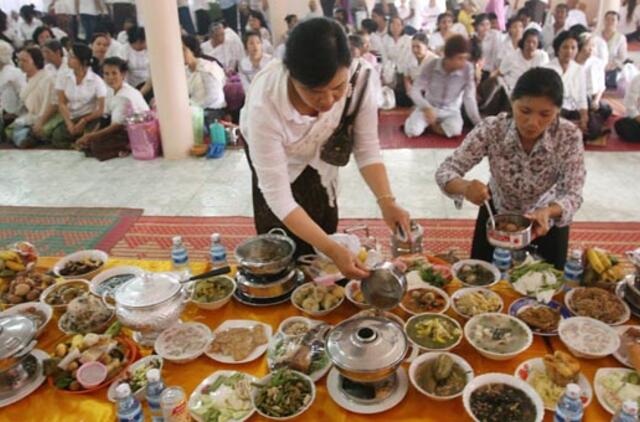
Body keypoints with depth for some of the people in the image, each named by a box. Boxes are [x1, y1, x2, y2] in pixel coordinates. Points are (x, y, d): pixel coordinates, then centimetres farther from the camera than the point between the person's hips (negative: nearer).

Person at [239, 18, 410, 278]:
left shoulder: (359, 79, -34)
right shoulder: (264, 104, -43)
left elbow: (367, 150, -20)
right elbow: (278, 196, -38)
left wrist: (386, 201, -36)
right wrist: (333, 250, -45)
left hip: (320, 155, 3)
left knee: (322, 255, 13)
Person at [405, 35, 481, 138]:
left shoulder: (468, 69, -19)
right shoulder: (431, 65, -19)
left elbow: (469, 98, -15)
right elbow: (415, 90, -19)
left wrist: (479, 124, -18)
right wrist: (426, 107, -38)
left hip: (451, 110, 0)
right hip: (429, 107, 0)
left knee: (455, 130, -33)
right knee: (412, 131, -26)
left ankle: (433, 125, 1)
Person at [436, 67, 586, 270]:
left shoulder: (569, 136, -27)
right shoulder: (492, 129, -28)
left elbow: (573, 194, -25)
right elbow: (445, 171, -27)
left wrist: (549, 212, -48)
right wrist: (465, 187, -51)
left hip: (547, 217, 0)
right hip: (497, 213, 0)